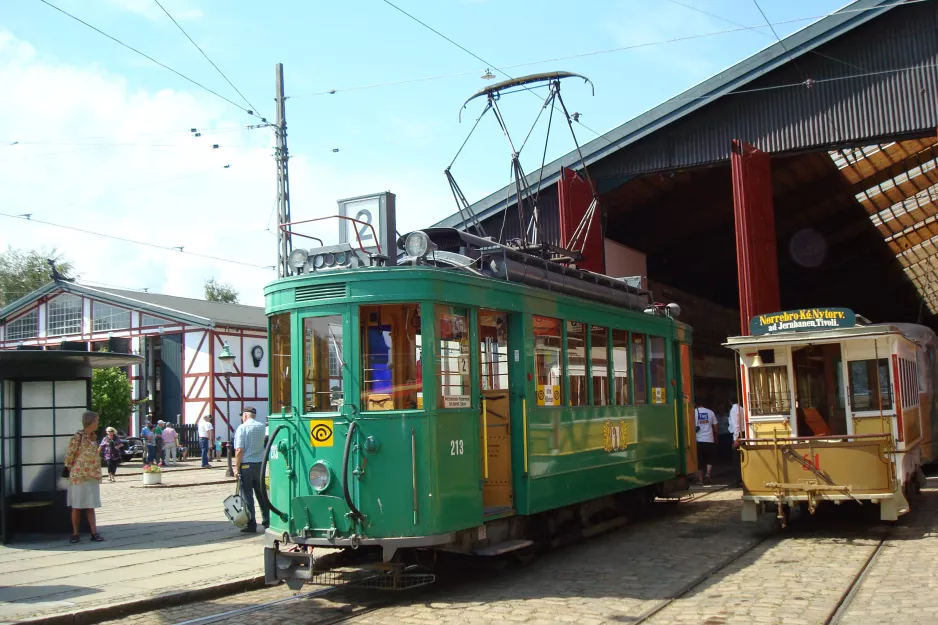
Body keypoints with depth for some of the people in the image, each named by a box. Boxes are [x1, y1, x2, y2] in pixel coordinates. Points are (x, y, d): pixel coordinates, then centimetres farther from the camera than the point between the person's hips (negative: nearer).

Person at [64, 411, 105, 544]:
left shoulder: (94, 437, 9)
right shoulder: (78, 437, -13)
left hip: (93, 476, 6)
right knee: (77, 506, 4)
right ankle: (75, 534, 11)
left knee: (90, 506, 7)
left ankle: (94, 533, 6)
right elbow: (69, 457, -10)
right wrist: (72, 470, -1)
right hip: (79, 476, -6)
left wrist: (97, 473, 10)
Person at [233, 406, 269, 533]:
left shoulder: (242, 428, -10)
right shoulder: (261, 427, 5)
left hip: (246, 465, -5)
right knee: (262, 494, 14)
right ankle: (267, 522, 18)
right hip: (260, 464, 5)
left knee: (247, 495, 2)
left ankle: (251, 525, 2)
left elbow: (239, 450, -14)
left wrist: (236, 468, -10)